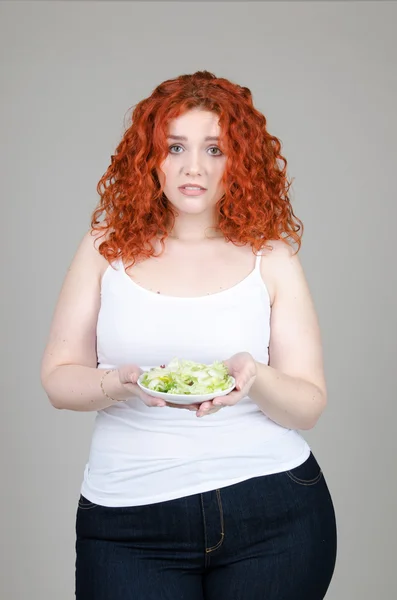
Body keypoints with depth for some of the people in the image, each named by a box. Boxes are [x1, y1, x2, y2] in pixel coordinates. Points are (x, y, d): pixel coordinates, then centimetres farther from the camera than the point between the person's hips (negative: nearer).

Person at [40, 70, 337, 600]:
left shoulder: (270, 258, 1)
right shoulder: (107, 247, 3)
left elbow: (309, 407, 0)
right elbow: (58, 378, 2)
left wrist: (256, 380, -21)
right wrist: (118, 384, -19)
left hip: (272, 512, 0)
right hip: (128, 521, 0)